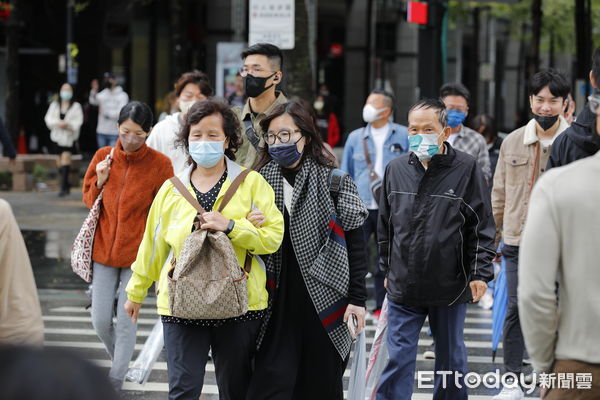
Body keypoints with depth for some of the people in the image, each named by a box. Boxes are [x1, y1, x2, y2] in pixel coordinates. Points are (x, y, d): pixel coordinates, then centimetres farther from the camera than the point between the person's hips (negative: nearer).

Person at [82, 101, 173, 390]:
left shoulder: (160, 164, -8)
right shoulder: (104, 157, 0)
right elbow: (89, 200, 11)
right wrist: (100, 181, -10)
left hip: (137, 252, -3)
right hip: (104, 248, 3)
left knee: (126, 321, -1)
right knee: (100, 320, 5)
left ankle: (116, 380, 11)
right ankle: (120, 361, 32)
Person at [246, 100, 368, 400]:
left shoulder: (333, 180, -1)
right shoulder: (261, 181, 7)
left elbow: (354, 243, -1)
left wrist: (357, 298, -4)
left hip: (323, 298, -2)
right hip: (277, 299, 2)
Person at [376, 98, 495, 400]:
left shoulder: (466, 169, -5)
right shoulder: (396, 169, 4)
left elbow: (482, 227, -3)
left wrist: (479, 273, -9)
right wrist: (387, 270, 17)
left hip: (451, 285, -2)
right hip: (403, 286, 2)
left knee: (451, 358, 13)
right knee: (398, 359, -1)